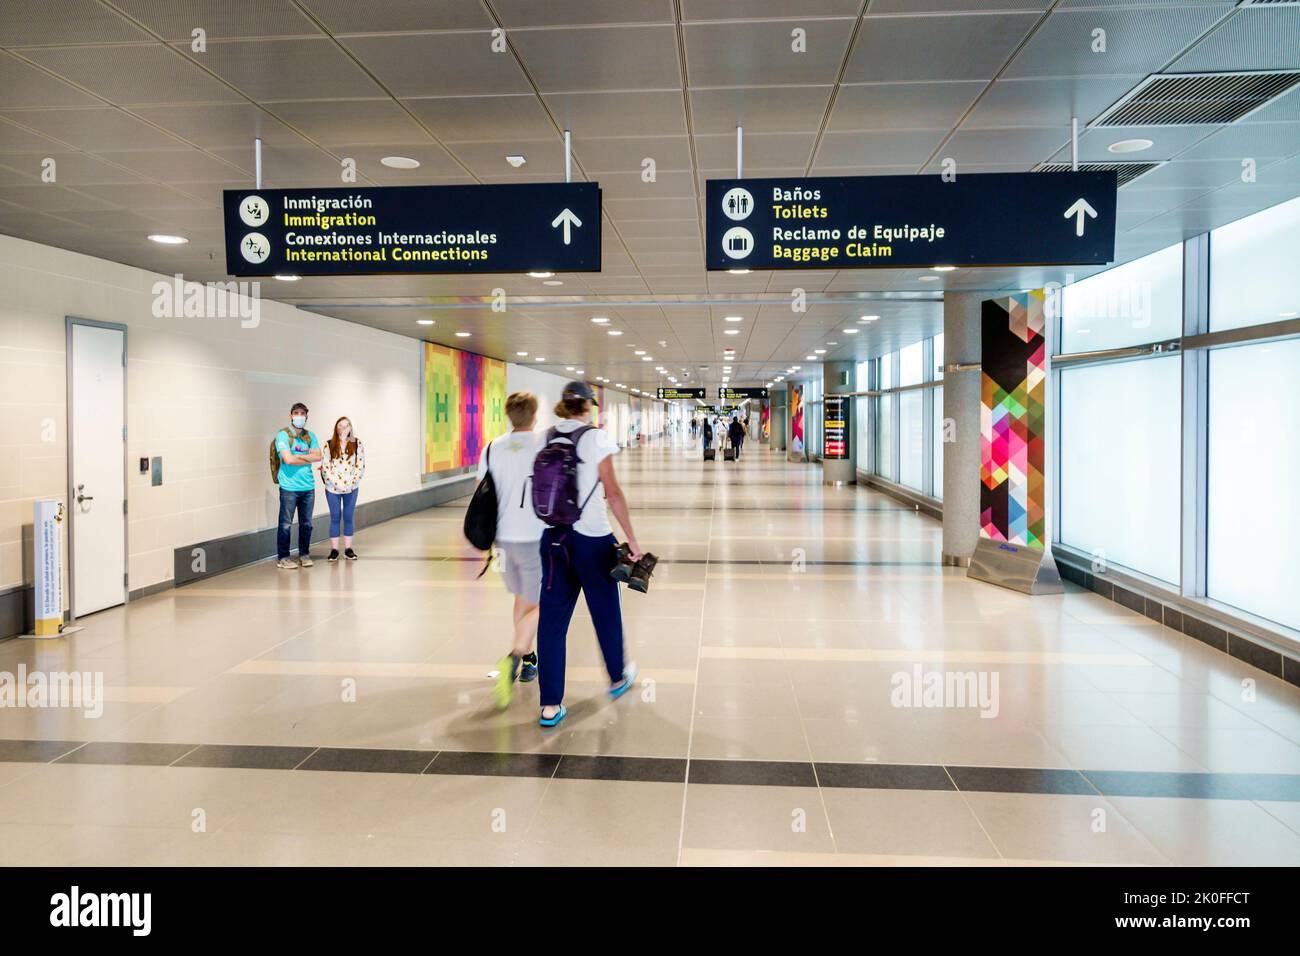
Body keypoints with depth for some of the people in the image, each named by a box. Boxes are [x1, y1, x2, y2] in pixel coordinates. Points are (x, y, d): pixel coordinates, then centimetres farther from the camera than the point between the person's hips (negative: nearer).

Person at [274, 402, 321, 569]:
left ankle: (304, 554, 22)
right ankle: (283, 558, 9)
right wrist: (308, 459, -4)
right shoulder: (283, 435, -4)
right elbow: (288, 459, -16)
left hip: (308, 486, 5)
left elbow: (318, 456, -2)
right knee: (285, 524, 0)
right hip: (289, 486, -4)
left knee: (306, 524, 10)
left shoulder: (310, 436, 12)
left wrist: (298, 455, -10)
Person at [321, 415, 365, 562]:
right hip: (333, 488, -1)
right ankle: (334, 550, 11)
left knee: (348, 517, 7)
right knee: (335, 518, 5)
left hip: (351, 488, 1)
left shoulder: (357, 444, 1)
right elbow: (325, 466, -5)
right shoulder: (329, 445, -1)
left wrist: (351, 482, -10)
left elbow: (360, 465, -1)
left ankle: (348, 549, 14)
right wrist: (336, 483, -12)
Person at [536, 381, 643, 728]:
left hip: (553, 536, 4)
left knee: (553, 615, 7)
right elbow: (613, 493, -12)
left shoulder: (546, 439, 3)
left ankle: (551, 704, 8)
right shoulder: (596, 438, -10)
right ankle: (617, 678, 38)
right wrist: (632, 539, -6)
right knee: (605, 608, 17)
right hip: (591, 535, -4)